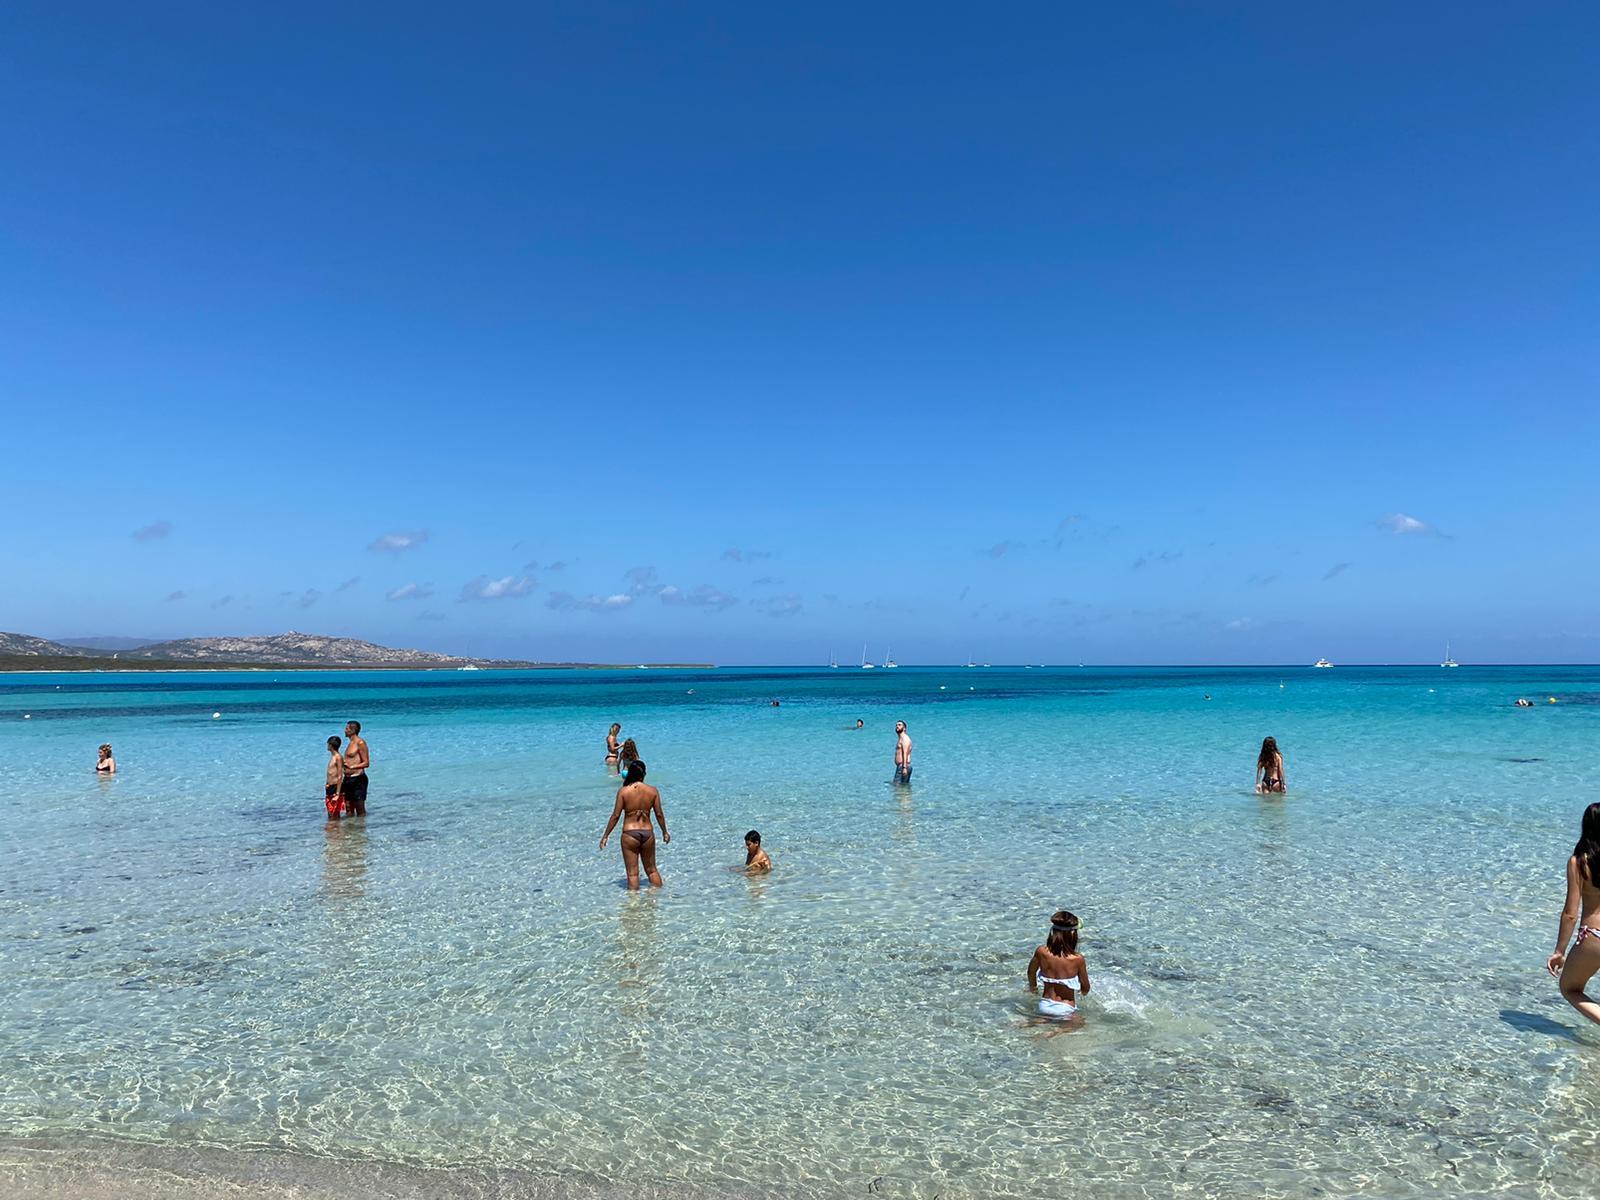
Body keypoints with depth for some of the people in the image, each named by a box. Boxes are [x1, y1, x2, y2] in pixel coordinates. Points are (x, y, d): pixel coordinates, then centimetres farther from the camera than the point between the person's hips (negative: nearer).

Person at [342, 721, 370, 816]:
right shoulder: (350, 743, 16)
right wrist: (343, 764, 11)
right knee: (349, 810, 11)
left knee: (360, 811, -2)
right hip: (348, 779, 9)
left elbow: (366, 763, -15)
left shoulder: (360, 743, -10)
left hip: (357, 779, -9)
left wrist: (351, 767, -25)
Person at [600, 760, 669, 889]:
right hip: (648, 833, 3)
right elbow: (659, 814, 4)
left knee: (632, 873, 6)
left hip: (629, 834, -3)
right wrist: (664, 832, 19)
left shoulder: (623, 791, -8)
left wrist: (605, 835, 2)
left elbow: (616, 815, -7)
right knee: (652, 870, 20)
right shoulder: (653, 791, -1)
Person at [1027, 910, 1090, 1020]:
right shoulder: (1078, 959, -18)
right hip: (1065, 1010, -4)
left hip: (1044, 1006, 4)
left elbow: (1031, 973, 11)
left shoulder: (1041, 952, -10)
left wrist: (1033, 986, 33)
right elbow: (1085, 990, -2)